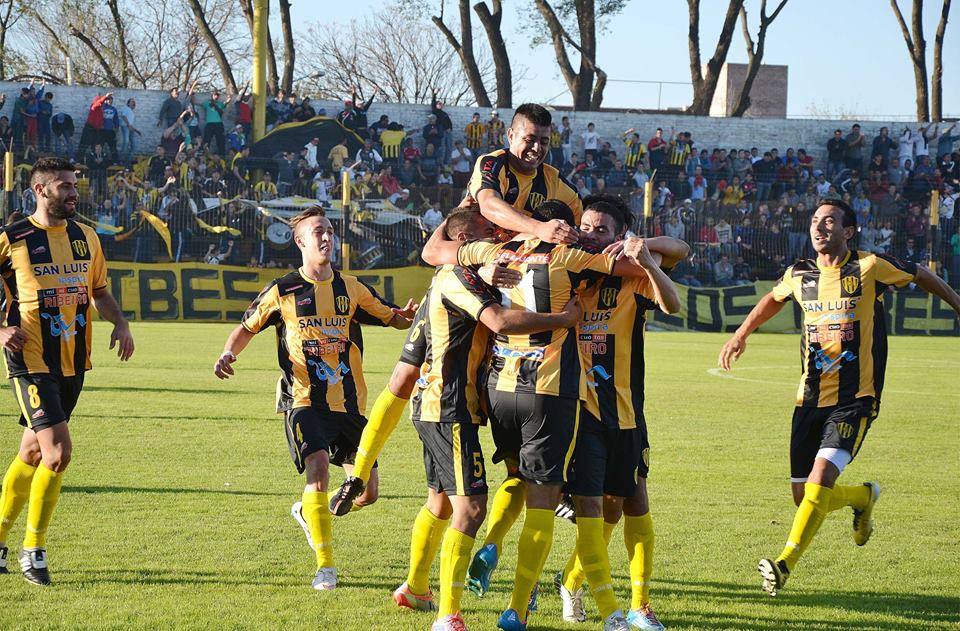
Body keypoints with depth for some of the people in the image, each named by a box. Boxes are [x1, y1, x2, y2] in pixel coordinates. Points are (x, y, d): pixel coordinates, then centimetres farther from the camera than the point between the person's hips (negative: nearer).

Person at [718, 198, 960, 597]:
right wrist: (741, 335, 25)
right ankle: (864, 496, 34)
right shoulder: (799, 275, 7)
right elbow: (774, 299, 30)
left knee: (820, 480, -22)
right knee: (803, 497, 4)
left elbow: (920, 276, 12)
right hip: (810, 398, 5)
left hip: (855, 399, -5)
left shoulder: (870, 267, -6)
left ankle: (786, 563, -20)